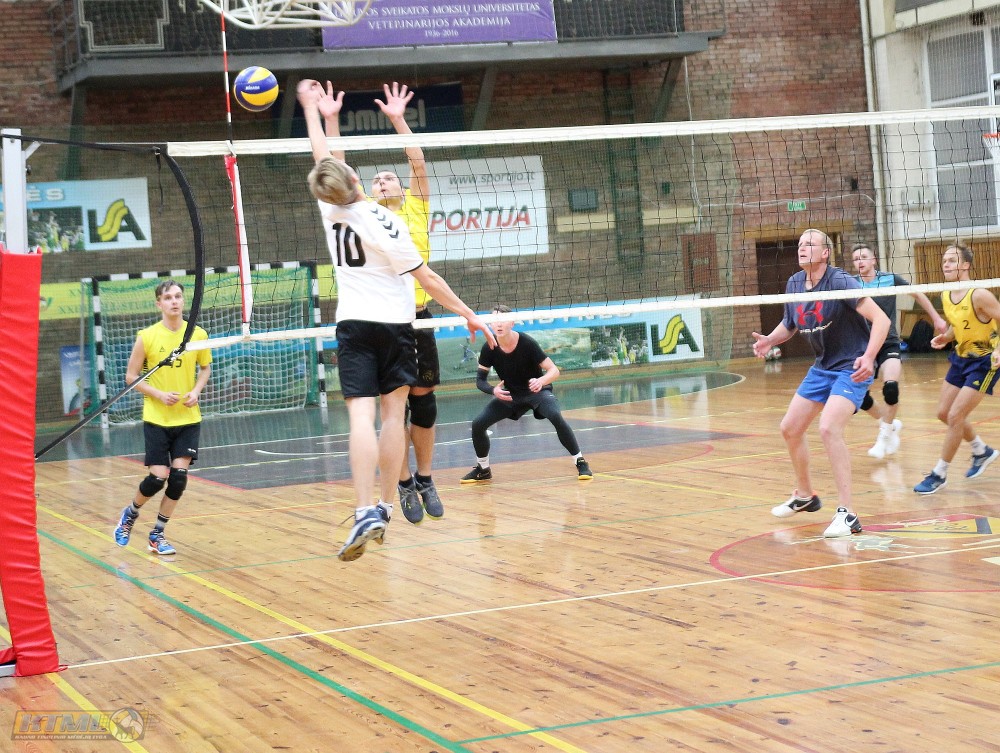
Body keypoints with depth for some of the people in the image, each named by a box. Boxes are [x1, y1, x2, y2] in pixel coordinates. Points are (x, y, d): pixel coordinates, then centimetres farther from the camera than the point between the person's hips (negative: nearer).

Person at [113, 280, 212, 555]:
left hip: (188, 418, 2)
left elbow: (205, 368, 15)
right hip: (156, 418, -2)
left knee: (179, 475, -5)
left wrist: (196, 391, -4)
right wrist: (159, 394, -16)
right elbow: (131, 376, -1)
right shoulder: (147, 337, -7)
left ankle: (157, 534, 12)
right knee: (158, 477, -7)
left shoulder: (198, 335, -1)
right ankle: (130, 514, 25)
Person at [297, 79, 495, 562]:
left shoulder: (330, 210, -2)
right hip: (396, 325, -2)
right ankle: (385, 508, 9)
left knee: (361, 417, -10)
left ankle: (366, 513, -24)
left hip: (354, 326, 2)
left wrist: (311, 108, 28)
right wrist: (468, 314, -4)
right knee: (393, 415, 8)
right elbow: (427, 278, -11)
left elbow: (321, 157, 14)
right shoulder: (382, 223, -12)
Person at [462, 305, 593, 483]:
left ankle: (580, 462, -17)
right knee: (478, 424, -11)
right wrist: (493, 390, -30)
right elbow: (480, 380, -8)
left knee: (556, 417, -33)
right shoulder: (489, 349, -16)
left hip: (537, 390, -4)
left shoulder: (527, 343, -25)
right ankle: (483, 469, 15)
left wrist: (541, 381, -45)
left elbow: (554, 370, -23)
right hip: (510, 394, 4)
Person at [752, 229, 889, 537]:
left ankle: (846, 514, -22)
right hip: (822, 367, 8)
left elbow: (881, 319, -26)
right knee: (790, 428, 12)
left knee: (829, 428, -26)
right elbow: (789, 324, 18)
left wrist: (868, 357, -40)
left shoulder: (840, 282, -21)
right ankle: (804, 495, 36)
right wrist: (769, 340, -3)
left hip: (852, 368, -8)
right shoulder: (794, 284, 1)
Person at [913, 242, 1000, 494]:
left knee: (955, 416, -11)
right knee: (944, 413, 12)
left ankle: (940, 474, 3)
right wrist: (946, 337, -3)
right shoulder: (945, 296, 0)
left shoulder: (979, 295, -23)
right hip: (961, 357, 8)